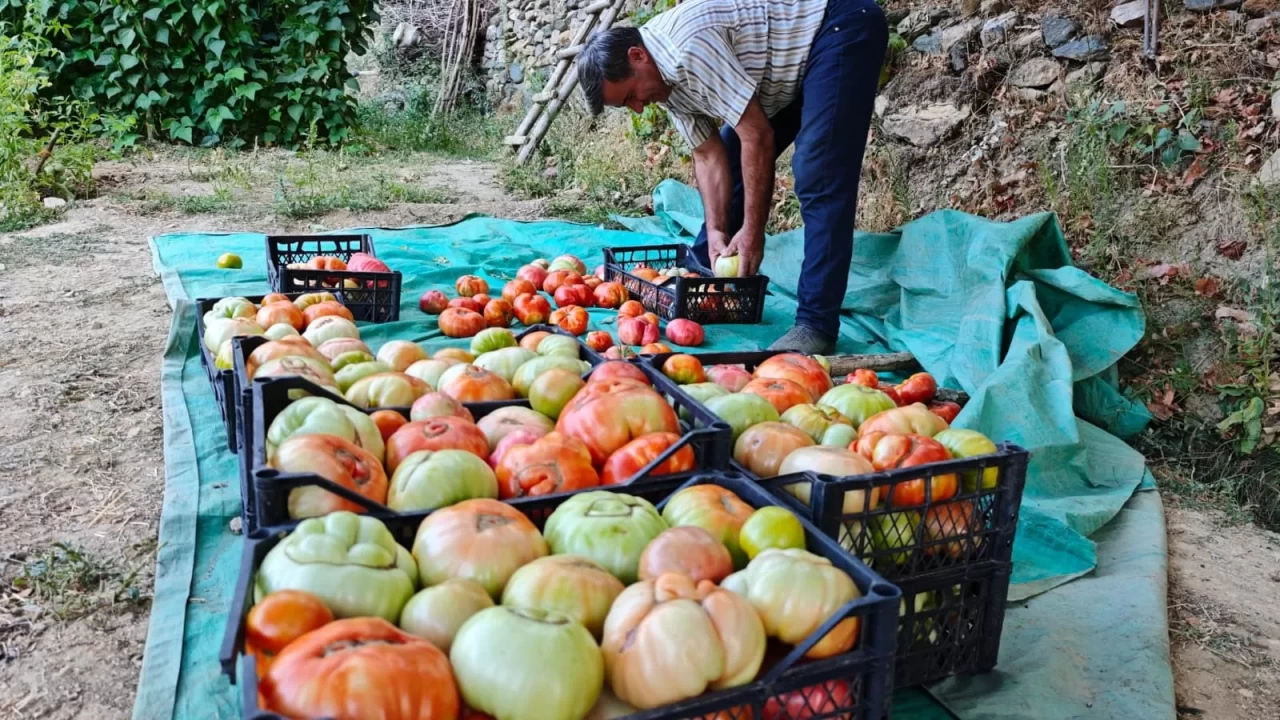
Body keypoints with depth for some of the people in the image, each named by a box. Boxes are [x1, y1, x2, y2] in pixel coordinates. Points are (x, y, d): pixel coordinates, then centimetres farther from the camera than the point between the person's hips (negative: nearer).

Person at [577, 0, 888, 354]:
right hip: (795, 65, 10)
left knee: (817, 179, -20)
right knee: (734, 163, 8)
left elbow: (757, 136, -26)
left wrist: (752, 231, -20)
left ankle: (816, 324, -17)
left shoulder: (687, 45, -29)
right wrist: (716, 230, -8)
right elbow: (709, 157, 2)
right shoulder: (665, 76, -1)